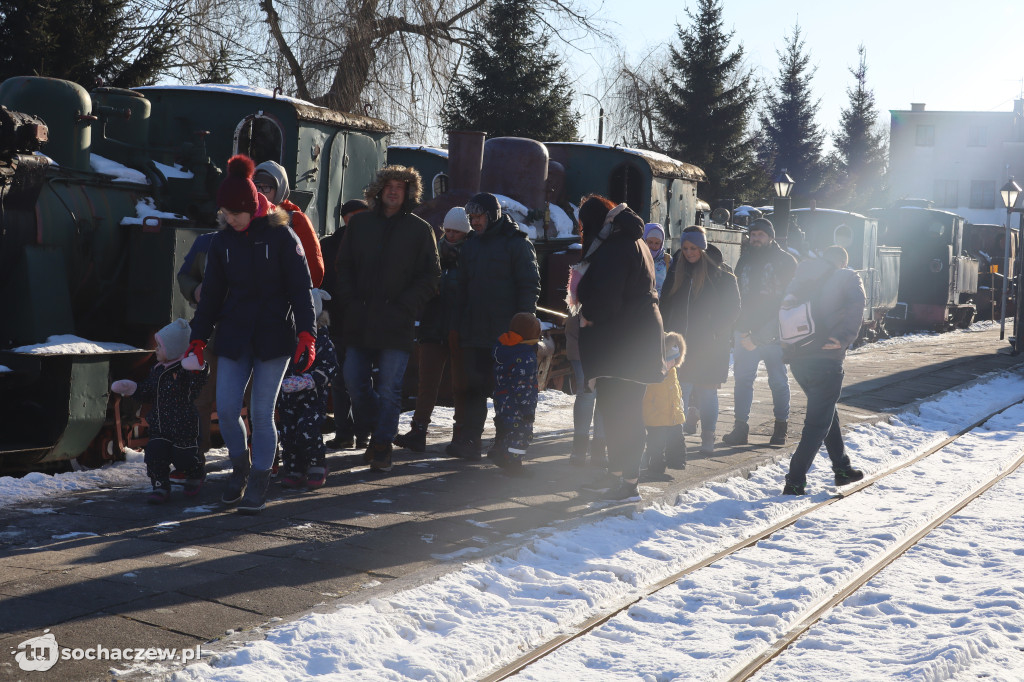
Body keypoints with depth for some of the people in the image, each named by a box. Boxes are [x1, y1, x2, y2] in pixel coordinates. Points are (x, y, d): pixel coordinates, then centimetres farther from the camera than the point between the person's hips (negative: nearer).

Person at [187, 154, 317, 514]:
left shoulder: (281, 235, -5)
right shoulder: (222, 241, 7)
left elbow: (301, 288, -6)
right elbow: (211, 294, 13)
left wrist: (307, 334, -15)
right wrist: (199, 338, 9)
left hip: (274, 336, -4)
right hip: (234, 336, 4)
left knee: (262, 412, -2)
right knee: (226, 408, -3)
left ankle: (258, 484, 10)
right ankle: (240, 467, 22)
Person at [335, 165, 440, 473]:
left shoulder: (420, 229, 3)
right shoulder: (360, 223, 11)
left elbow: (430, 277, 2)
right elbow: (344, 266, 13)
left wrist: (403, 307, -8)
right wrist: (350, 303, 0)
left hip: (396, 324, -3)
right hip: (359, 321, 3)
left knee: (389, 388, -4)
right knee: (354, 383, 6)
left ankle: (382, 446, 6)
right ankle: (380, 431, 26)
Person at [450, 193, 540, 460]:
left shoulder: (518, 244, -3)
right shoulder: (471, 246, 16)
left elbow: (530, 286, -7)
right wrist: (461, 325, 9)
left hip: (506, 335, -5)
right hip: (474, 334, 5)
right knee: (473, 387, 1)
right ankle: (468, 440, 2)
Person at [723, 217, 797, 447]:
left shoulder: (785, 261, -1)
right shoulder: (745, 260, 13)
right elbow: (737, 295, 14)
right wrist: (742, 330, 2)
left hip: (774, 335, -4)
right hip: (746, 333, 4)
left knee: (778, 381, 5)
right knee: (742, 379, 1)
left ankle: (781, 427, 16)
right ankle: (740, 427, 5)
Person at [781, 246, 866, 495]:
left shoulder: (802, 276, 21)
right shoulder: (847, 277, 4)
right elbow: (855, 306, -14)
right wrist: (844, 339, -15)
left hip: (796, 355, 6)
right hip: (825, 356, -6)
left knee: (825, 410, 23)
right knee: (818, 420, -1)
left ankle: (842, 468, 32)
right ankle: (795, 482, -7)